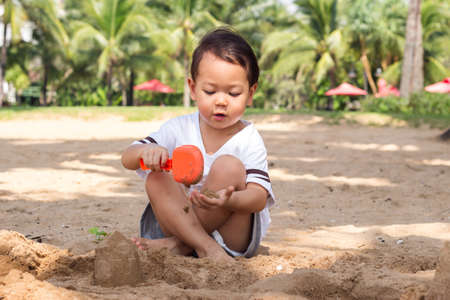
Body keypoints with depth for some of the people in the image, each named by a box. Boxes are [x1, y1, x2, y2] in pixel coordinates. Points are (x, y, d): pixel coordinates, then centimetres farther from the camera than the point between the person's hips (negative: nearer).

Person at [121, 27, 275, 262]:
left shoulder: (249, 140, -6)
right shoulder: (179, 129, 2)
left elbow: (259, 198, -19)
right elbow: (127, 159, -4)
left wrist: (228, 200, -42)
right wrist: (145, 151, -30)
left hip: (234, 236, -2)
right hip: (181, 220, 2)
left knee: (228, 166, -24)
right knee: (156, 178, -21)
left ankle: (179, 244, -22)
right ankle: (206, 248, -33)